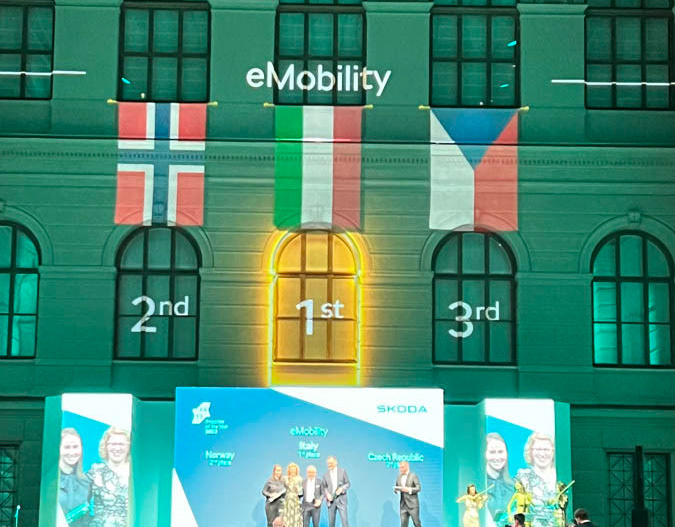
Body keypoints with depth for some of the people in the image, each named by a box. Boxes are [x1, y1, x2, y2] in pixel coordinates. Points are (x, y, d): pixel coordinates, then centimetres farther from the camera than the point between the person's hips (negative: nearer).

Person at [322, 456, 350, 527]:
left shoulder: (342, 471, 4)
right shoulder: (326, 475, 9)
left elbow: (347, 484, 4)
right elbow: (324, 487, 9)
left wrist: (342, 489, -15)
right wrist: (327, 494, -11)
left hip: (341, 499, -2)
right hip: (331, 500, 2)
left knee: (344, 520, -10)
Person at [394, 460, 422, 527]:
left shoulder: (413, 476, -4)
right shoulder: (399, 477, 12)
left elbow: (418, 488, -10)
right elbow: (396, 488, 16)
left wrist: (409, 490, -24)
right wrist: (396, 490, -8)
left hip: (413, 504, -4)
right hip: (403, 505, 4)